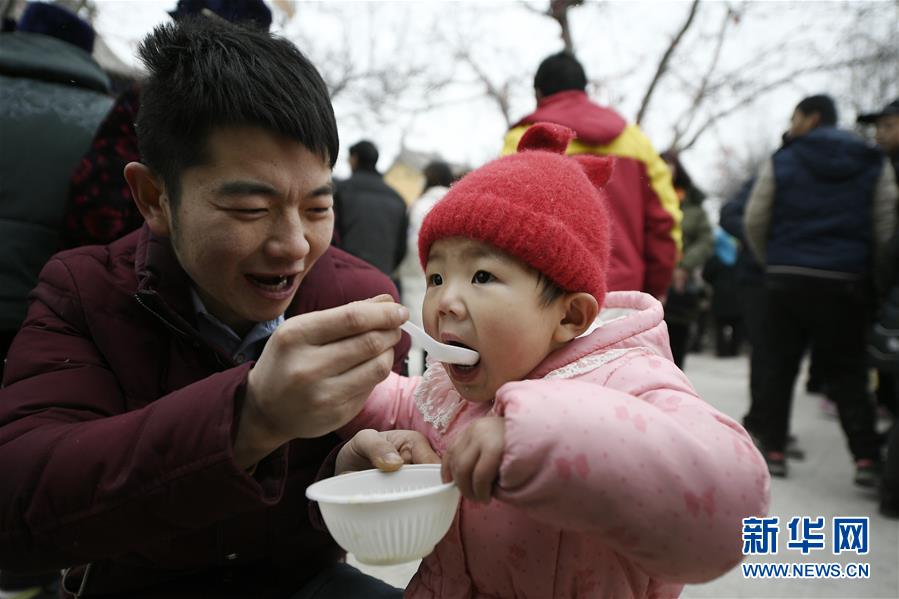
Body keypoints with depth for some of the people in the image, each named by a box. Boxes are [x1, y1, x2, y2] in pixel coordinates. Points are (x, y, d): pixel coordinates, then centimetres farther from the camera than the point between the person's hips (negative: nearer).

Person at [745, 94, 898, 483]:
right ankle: (866, 457, 3)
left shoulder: (781, 161, 1)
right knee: (847, 372, 10)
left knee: (779, 367, 9)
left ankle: (773, 450, 12)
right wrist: (866, 271, 16)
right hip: (846, 284, 1)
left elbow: (755, 221, 1)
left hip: (787, 279, -1)